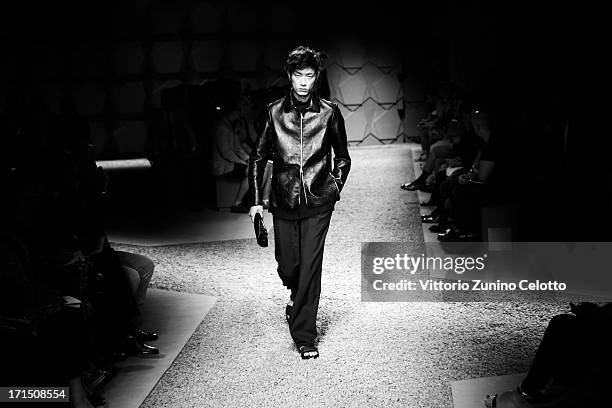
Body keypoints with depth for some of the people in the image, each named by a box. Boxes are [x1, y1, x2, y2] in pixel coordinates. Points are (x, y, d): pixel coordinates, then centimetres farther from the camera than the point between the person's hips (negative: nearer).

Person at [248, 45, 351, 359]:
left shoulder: (329, 113, 0)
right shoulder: (274, 113, 1)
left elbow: (342, 158, 12)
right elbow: (258, 157, 7)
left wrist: (334, 189, 2)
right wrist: (256, 201, 3)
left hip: (318, 204, -1)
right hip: (284, 202, 2)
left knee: (310, 267, -6)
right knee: (288, 266, 9)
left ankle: (304, 336, 3)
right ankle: (298, 297, 45)